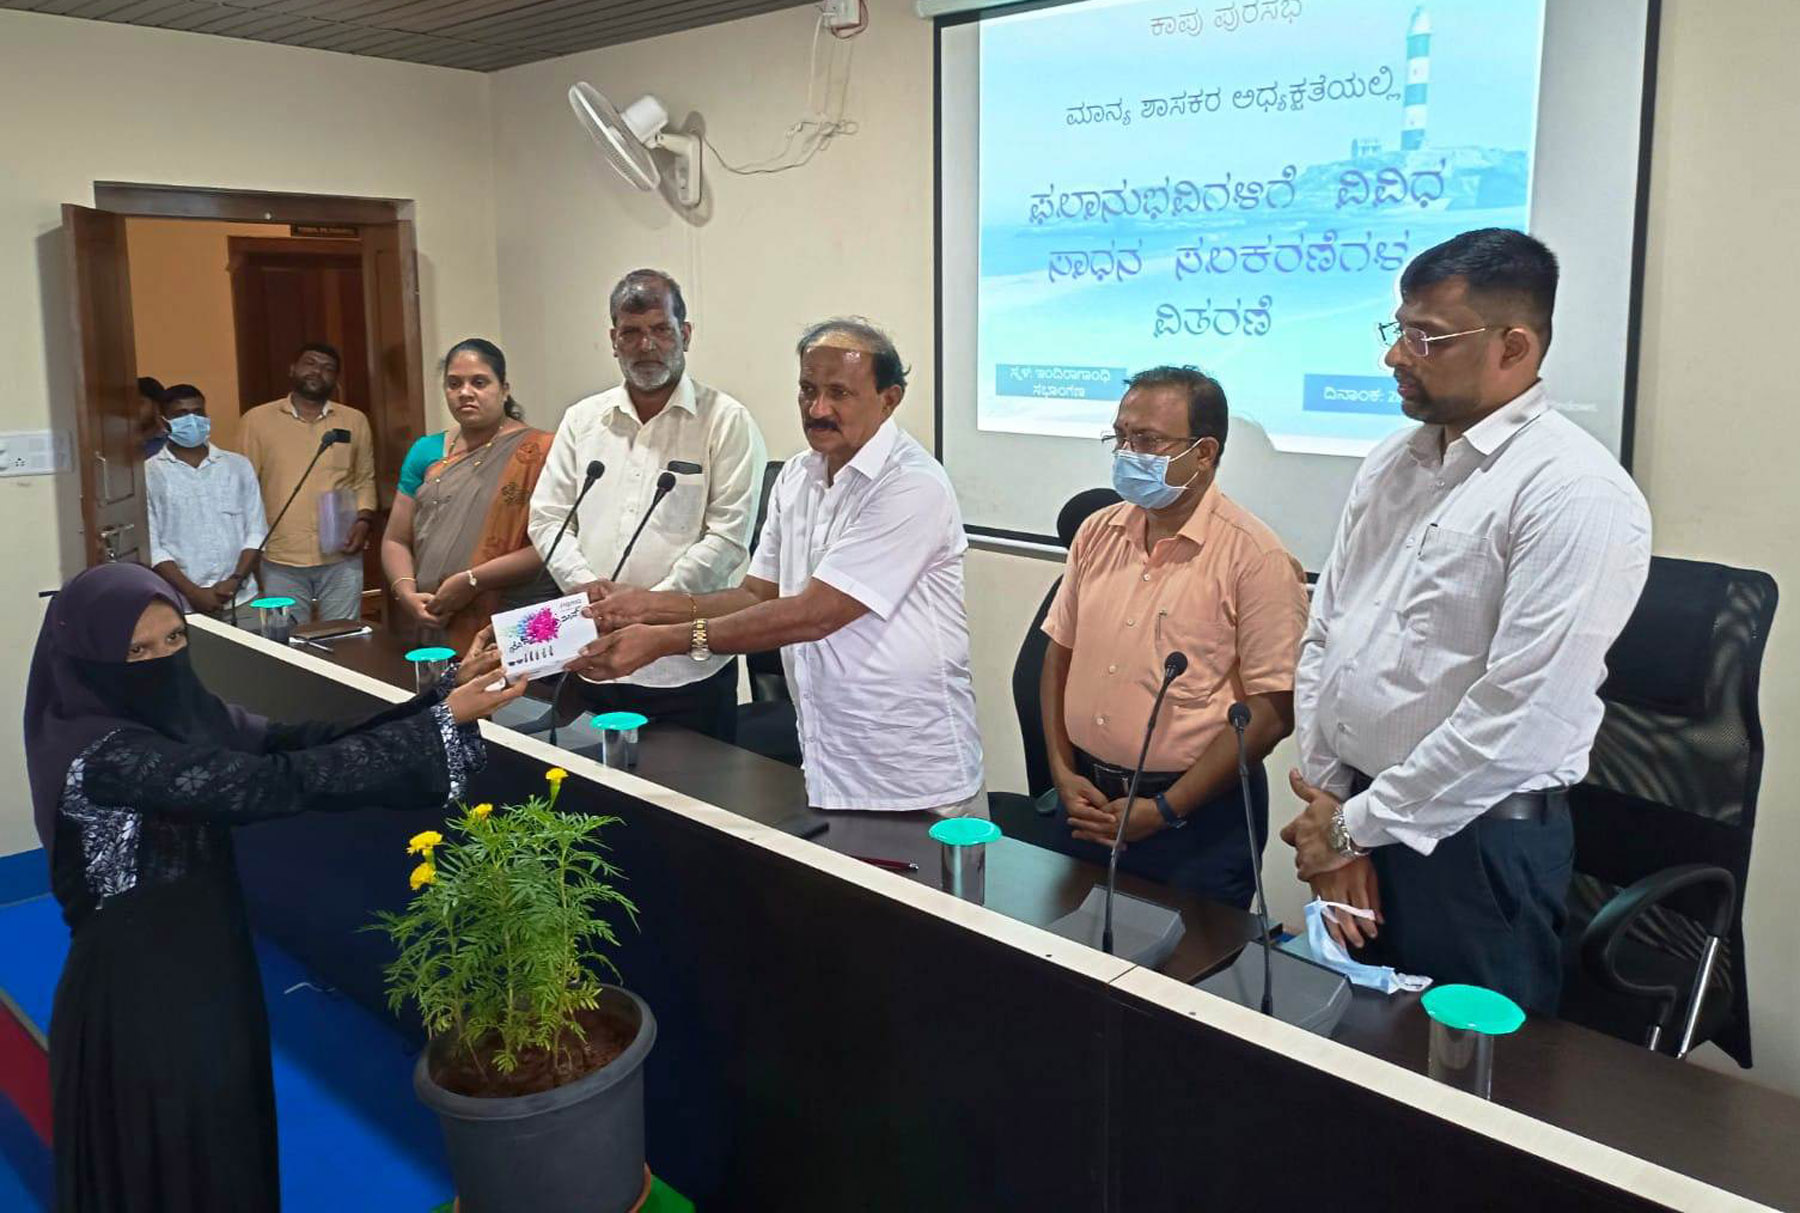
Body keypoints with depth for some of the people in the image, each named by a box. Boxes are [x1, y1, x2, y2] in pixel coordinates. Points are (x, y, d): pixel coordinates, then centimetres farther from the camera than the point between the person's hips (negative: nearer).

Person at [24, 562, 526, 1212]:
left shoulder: (179, 714, -1)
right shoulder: (103, 756, -26)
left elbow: (299, 743, -8)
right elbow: (276, 783, -32)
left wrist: (446, 696, -19)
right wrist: (446, 721, -33)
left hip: (205, 967, 8)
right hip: (141, 993, -8)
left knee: (223, 1146, 23)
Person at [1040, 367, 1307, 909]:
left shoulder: (1256, 557, -13)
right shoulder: (1098, 531, 6)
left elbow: (1271, 711, -15)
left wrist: (1163, 811, -16)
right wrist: (1063, 774, 1)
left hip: (1198, 815, -5)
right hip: (1088, 801, 6)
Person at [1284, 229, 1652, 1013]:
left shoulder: (1576, 492, -17)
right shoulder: (1392, 463, 7)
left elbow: (1520, 715, -22)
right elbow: (1322, 638, 8)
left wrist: (1358, 825, -14)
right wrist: (1330, 804, -1)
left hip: (1477, 843, -7)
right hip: (1351, 817, 7)